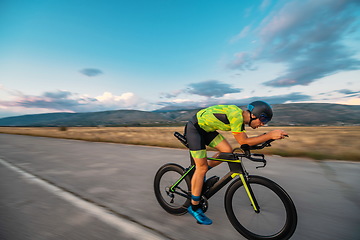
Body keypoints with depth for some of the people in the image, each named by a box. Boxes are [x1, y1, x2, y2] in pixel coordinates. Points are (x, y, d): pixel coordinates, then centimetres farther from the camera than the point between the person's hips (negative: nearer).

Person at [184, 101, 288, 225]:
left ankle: (198, 171, 18)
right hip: (194, 128, -9)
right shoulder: (236, 115, -25)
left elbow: (245, 140, 11)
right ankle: (194, 208, 11)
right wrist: (270, 135, -20)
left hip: (206, 129, 9)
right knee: (202, 168, -6)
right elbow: (243, 142, -21)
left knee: (227, 151, -1)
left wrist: (266, 138, 2)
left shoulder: (240, 117, 4)